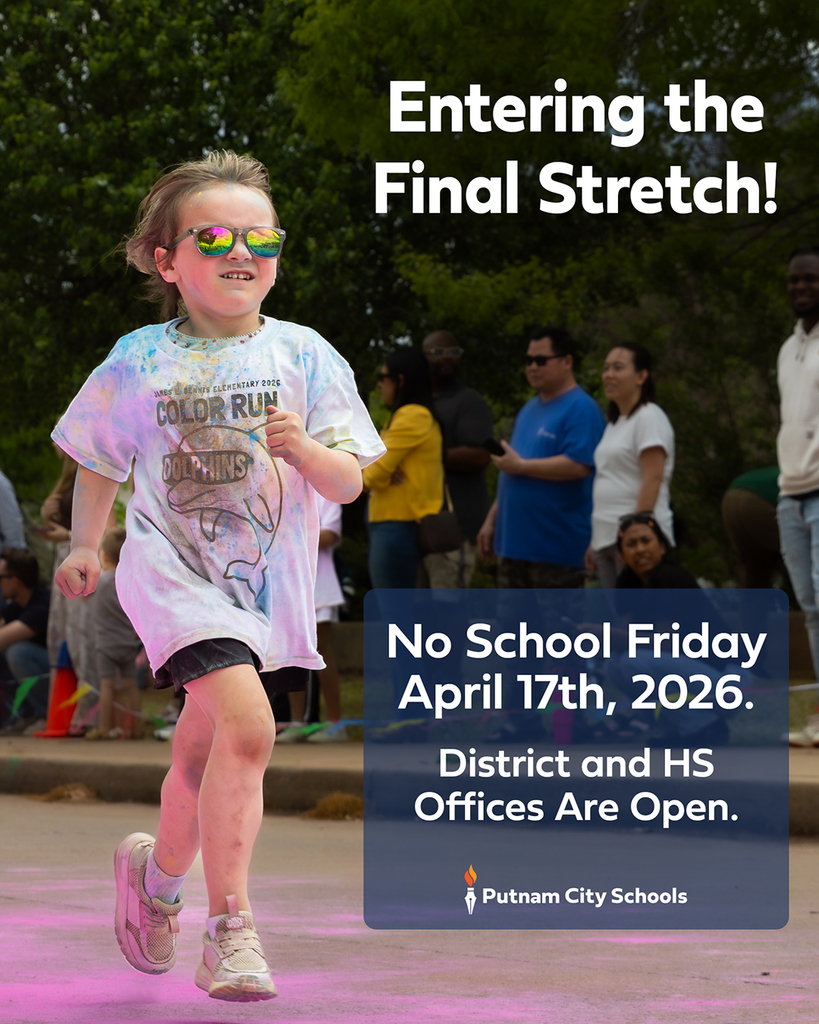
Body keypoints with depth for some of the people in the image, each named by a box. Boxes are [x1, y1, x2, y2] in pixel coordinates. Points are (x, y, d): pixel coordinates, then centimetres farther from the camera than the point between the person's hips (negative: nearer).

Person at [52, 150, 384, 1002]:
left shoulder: (303, 356, 0)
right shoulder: (139, 362, -2)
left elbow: (347, 483, -2)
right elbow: (99, 460, 15)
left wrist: (305, 450, -21)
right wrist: (85, 548, 17)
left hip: (266, 581, 3)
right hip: (173, 570, -3)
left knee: (203, 749, 14)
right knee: (246, 725, -23)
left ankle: (159, 872, 44)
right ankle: (231, 932, -18)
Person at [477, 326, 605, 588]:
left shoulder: (581, 409, -11)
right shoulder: (530, 409, 19)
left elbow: (578, 466, -24)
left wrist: (521, 465, -17)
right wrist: (492, 520, 19)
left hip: (558, 546, -9)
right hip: (515, 541, 9)